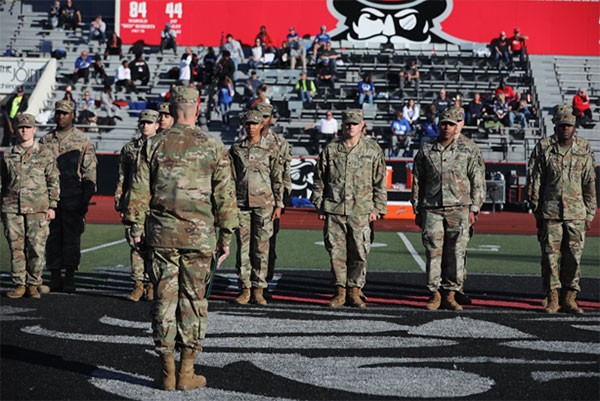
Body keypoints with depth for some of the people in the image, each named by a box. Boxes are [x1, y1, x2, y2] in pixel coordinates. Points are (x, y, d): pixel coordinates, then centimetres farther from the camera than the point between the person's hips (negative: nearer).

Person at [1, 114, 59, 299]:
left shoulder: (45, 154, 5)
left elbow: (53, 182, 4)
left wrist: (52, 206, -3)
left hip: (37, 208, -2)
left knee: (36, 248, -4)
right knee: (16, 248, 2)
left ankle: (33, 284, 6)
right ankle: (19, 285, 9)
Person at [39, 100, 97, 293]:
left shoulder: (83, 141, 3)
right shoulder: (45, 140, 13)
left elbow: (89, 171, 1)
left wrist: (86, 198, -6)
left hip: (73, 197, -3)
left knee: (72, 236, -2)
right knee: (52, 235, 4)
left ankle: (70, 277, 3)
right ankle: (55, 276, 11)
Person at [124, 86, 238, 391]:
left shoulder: (155, 145, 2)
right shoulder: (214, 147, 0)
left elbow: (139, 191, 3)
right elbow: (225, 195, -1)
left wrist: (136, 229, 11)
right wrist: (226, 236, 5)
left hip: (162, 234, 1)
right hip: (199, 234, -1)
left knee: (164, 298, 6)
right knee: (193, 300, 5)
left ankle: (167, 372, 10)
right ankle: (187, 373, 8)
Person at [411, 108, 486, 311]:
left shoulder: (469, 149, 7)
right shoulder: (426, 151, 12)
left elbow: (478, 181, 5)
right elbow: (417, 182, 15)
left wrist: (474, 209, -1)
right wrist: (417, 210, 11)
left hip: (459, 208, -1)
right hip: (431, 209, 1)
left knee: (456, 253, -1)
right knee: (433, 251, -2)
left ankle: (450, 294, 6)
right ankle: (434, 294, 4)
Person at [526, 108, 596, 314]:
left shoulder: (584, 149, 8)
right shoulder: (543, 148, 3)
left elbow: (590, 183, 10)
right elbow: (534, 181, 4)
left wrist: (590, 213, 7)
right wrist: (537, 210, 0)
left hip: (576, 212, 2)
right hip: (550, 211, -2)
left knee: (574, 256, 3)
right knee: (551, 255, -2)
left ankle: (569, 298, 11)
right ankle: (552, 298, 5)